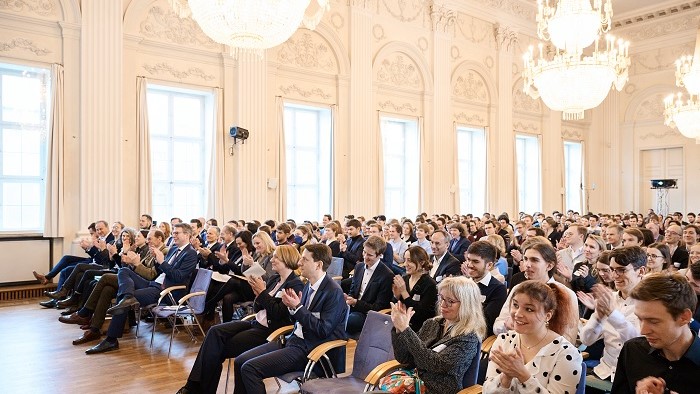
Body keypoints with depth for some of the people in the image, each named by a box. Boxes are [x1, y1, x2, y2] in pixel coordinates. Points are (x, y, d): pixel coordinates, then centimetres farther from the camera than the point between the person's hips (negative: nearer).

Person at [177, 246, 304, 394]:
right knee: (215, 332, -14)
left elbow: (279, 313, -18)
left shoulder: (296, 285, -10)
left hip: (270, 331, -8)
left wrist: (262, 292, -15)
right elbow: (257, 309, 15)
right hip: (256, 323, 8)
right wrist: (258, 294, -5)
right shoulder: (273, 279, 13)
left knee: (220, 348, -15)